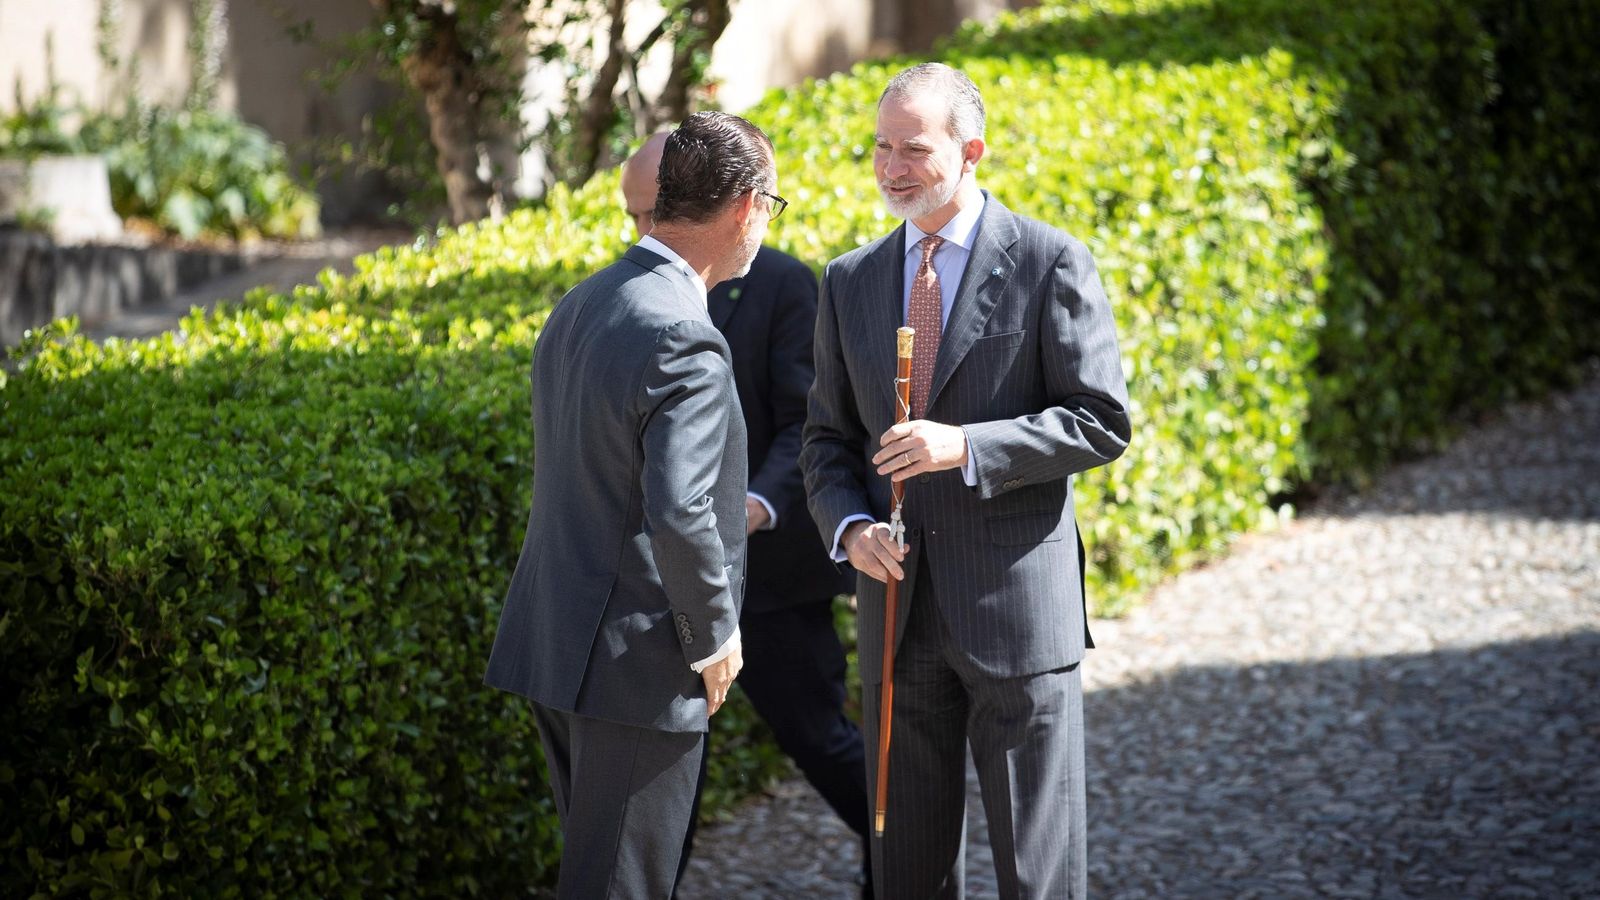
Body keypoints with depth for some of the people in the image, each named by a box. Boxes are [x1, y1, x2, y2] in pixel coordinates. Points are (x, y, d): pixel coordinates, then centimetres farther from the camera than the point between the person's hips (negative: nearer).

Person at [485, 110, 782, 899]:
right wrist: (714, 635, -13)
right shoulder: (683, 339, -20)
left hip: (554, 646, 9)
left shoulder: (578, 309, 10)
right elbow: (678, 516, -27)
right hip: (637, 659, -9)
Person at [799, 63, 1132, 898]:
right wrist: (849, 526, -6)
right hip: (899, 606, 5)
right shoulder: (850, 281, 11)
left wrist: (968, 446, -20)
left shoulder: (1050, 264, -4)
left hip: (1017, 605, -5)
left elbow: (1101, 421, -8)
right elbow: (827, 438, 15)